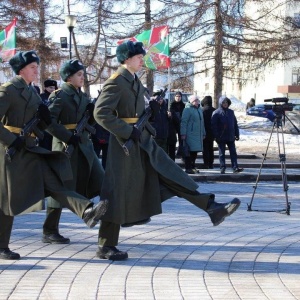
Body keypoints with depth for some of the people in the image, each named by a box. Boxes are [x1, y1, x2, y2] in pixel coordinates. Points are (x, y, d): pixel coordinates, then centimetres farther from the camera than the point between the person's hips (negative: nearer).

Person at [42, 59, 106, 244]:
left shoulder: (83, 96, 14)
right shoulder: (59, 96, -8)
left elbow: (91, 122, 18)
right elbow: (49, 122, -18)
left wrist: (92, 111, -2)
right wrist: (68, 137, -22)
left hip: (85, 146, 7)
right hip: (66, 146, -7)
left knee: (100, 183, 3)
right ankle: (49, 232, 7)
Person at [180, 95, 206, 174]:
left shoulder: (199, 109, 17)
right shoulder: (187, 109, -8)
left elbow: (202, 122, 24)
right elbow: (183, 122, -12)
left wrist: (203, 133, 23)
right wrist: (183, 134, -17)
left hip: (198, 135, 8)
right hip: (190, 134, -8)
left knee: (195, 152, 11)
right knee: (189, 151, -7)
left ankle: (193, 167, 20)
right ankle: (188, 168, -3)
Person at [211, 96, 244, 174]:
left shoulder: (231, 112, 10)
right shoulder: (216, 113, -4)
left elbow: (235, 124, 14)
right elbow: (214, 125, -7)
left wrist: (237, 134, 9)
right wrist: (216, 136, -13)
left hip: (231, 137, 4)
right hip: (221, 137, -4)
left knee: (233, 152, 0)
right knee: (222, 153, 4)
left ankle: (235, 167, -1)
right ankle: (222, 168, 8)